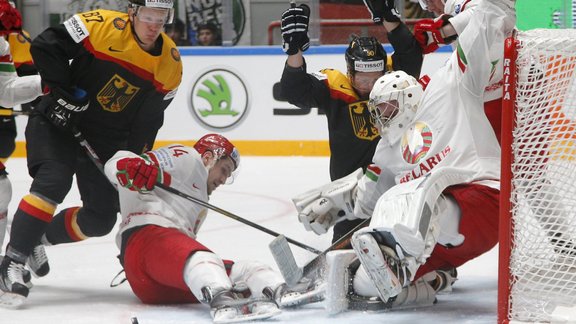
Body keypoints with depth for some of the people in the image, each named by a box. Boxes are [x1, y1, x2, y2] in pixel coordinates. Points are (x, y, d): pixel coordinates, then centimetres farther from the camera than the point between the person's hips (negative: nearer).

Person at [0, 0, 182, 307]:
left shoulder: (171, 63, -5)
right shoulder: (103, 26, -19)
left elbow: (148, 121, 3)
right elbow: (45, 45, -17)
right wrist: (63, 93, -19)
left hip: (105, 140, 6)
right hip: (57, 121, -6)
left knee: (101, 218, 3)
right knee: (53, 181, -28)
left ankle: (39, 238, 26)